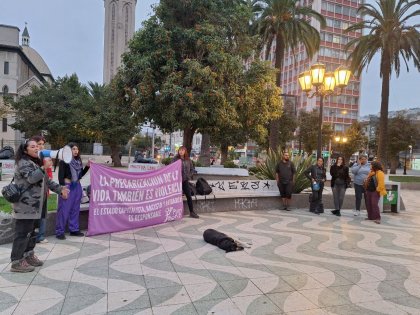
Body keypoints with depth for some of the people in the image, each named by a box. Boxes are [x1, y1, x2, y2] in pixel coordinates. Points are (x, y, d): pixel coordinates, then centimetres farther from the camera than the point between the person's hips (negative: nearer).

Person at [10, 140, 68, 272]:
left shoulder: (36, 163, 20)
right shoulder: (23, 163, -9)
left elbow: (46, 180, 22)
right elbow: (31, 178, -26)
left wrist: (59, 189, 15)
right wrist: (44, 167, -32)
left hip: (33, 205, 10)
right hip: (25, 205, -10)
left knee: (30, 231, 16)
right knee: (22, 232, -6)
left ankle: (29, 255, 28)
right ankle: (17, 262, 2)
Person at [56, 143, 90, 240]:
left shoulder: (78, 161, 11)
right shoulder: (64, 161, -8)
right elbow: (61, 176, -12)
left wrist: (87, 166, 4)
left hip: (77, 187, 7)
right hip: (68, 187, -7)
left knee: (75, 209, 13)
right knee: (64, 210, -2)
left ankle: (74, 229, 22)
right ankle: (59, 231, 7)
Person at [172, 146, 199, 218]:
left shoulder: (188, 160, 8)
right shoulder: (175, 159, -2)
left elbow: (192, 169, 14)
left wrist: (189, 176, 0)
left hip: (185, 180, 3)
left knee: (189, 196, 2)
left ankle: (192, 212, 10)